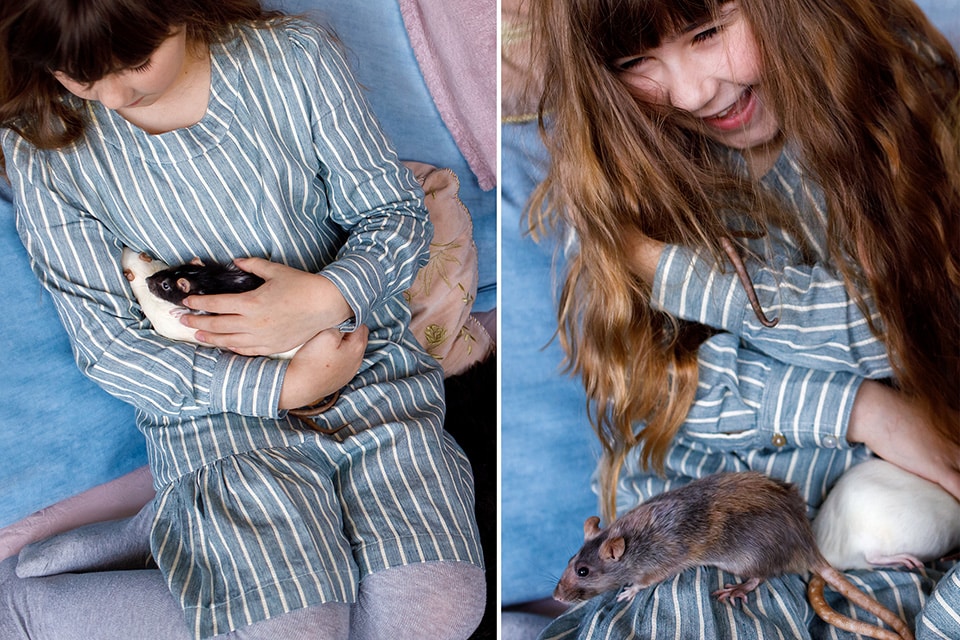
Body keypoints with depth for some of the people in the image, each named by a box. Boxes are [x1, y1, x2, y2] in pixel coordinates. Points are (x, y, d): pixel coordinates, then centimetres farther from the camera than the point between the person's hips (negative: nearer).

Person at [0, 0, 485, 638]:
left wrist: (328, 296, -18)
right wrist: (284, 385, -14)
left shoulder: (295, 57, -4)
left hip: (366, 356, 2)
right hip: (216, 401, -1)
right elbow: (108, 342, -4)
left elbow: (397, 211, 4)